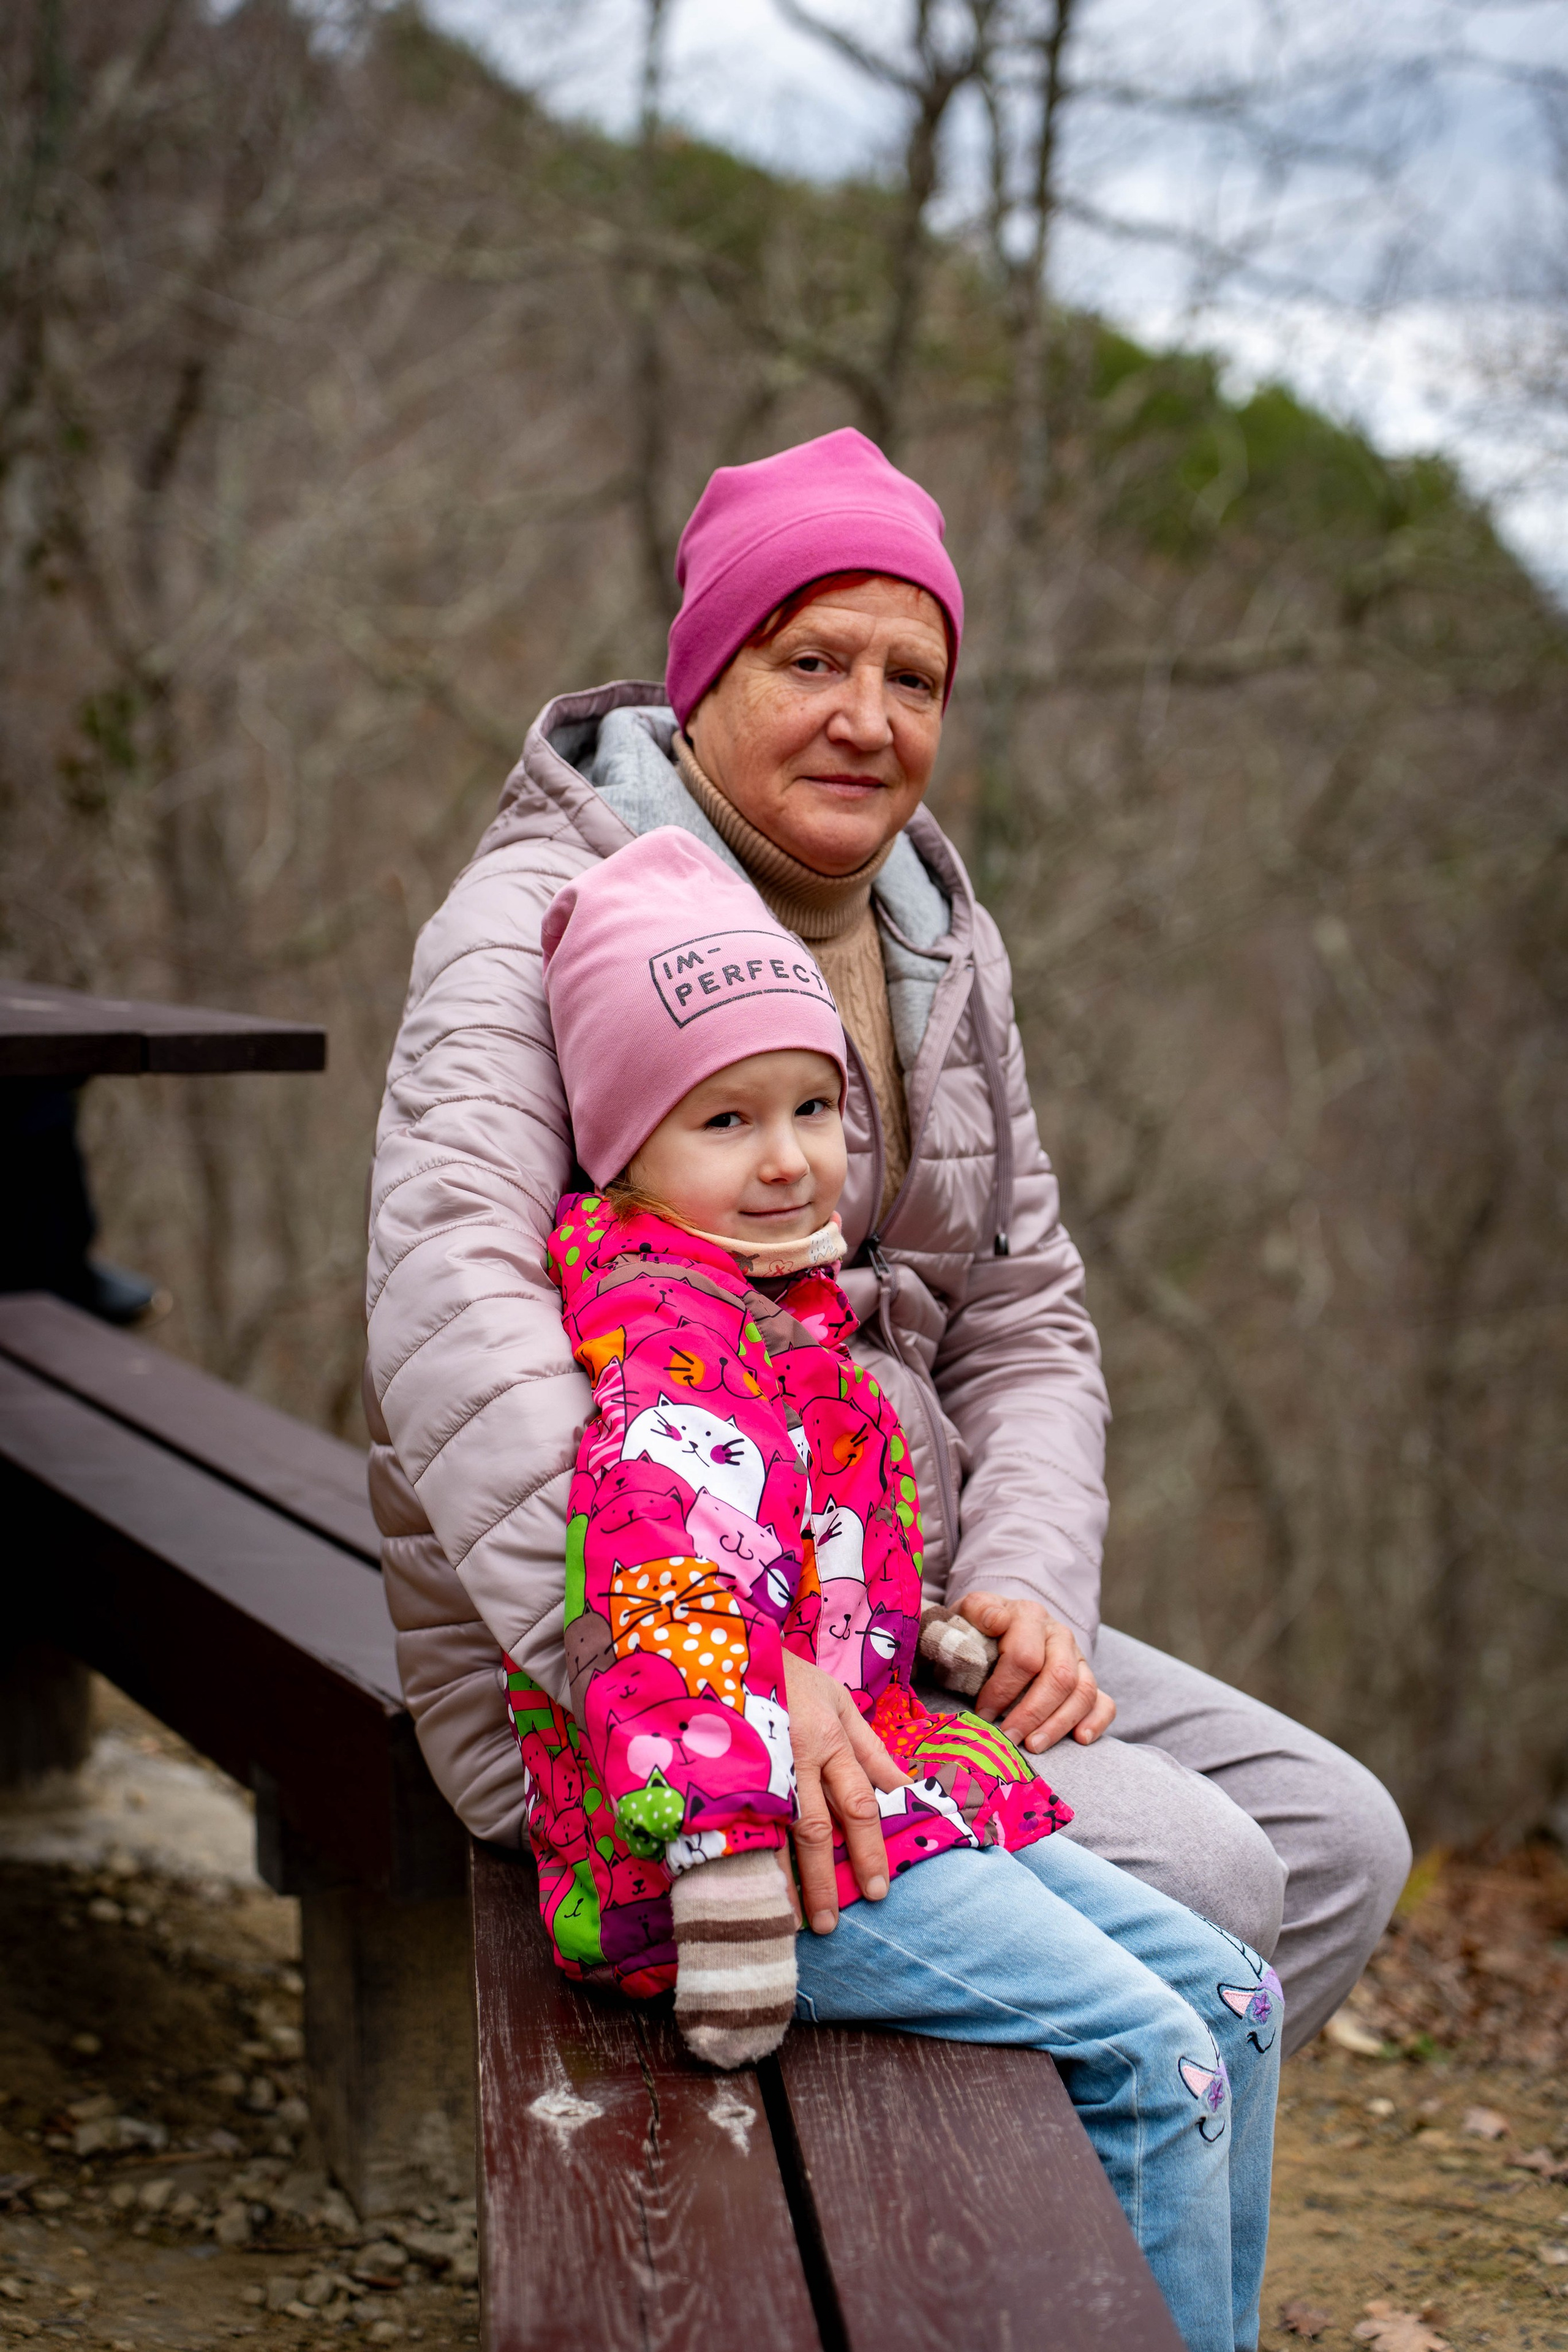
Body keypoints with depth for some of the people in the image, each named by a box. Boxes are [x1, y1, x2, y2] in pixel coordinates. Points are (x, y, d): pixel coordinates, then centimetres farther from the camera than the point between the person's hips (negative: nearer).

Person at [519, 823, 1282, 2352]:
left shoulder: (779, 1323, 16)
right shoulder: (673, 1342, -17)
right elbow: (669, 1612, -29)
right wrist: (734, 1899, -32)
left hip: (872, 1782, 10)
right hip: (753, 1825, -10)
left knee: (1234, 2000, 8)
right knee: (1151, 2052, -16)